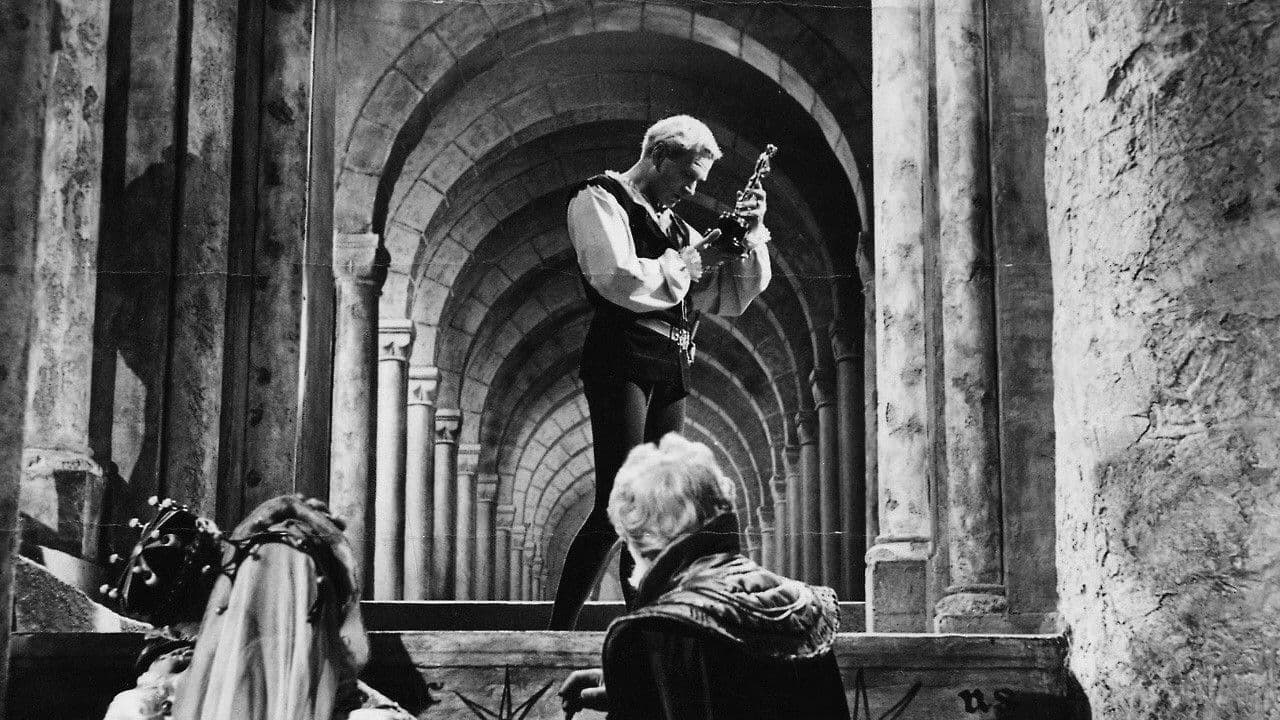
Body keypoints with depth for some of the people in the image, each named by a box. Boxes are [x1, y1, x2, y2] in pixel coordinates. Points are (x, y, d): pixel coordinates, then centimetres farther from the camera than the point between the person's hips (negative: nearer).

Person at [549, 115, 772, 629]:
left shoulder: (672, 223, 24)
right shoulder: (599, 200, 2)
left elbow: (732, 298, 21)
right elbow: (620, 280, -15)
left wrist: (750, 234, 8)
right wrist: (689, 259, -6)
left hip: (671, 370, 8)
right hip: (623, 359, -8)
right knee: (620, 504, -16)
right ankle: (558, 631, -14)